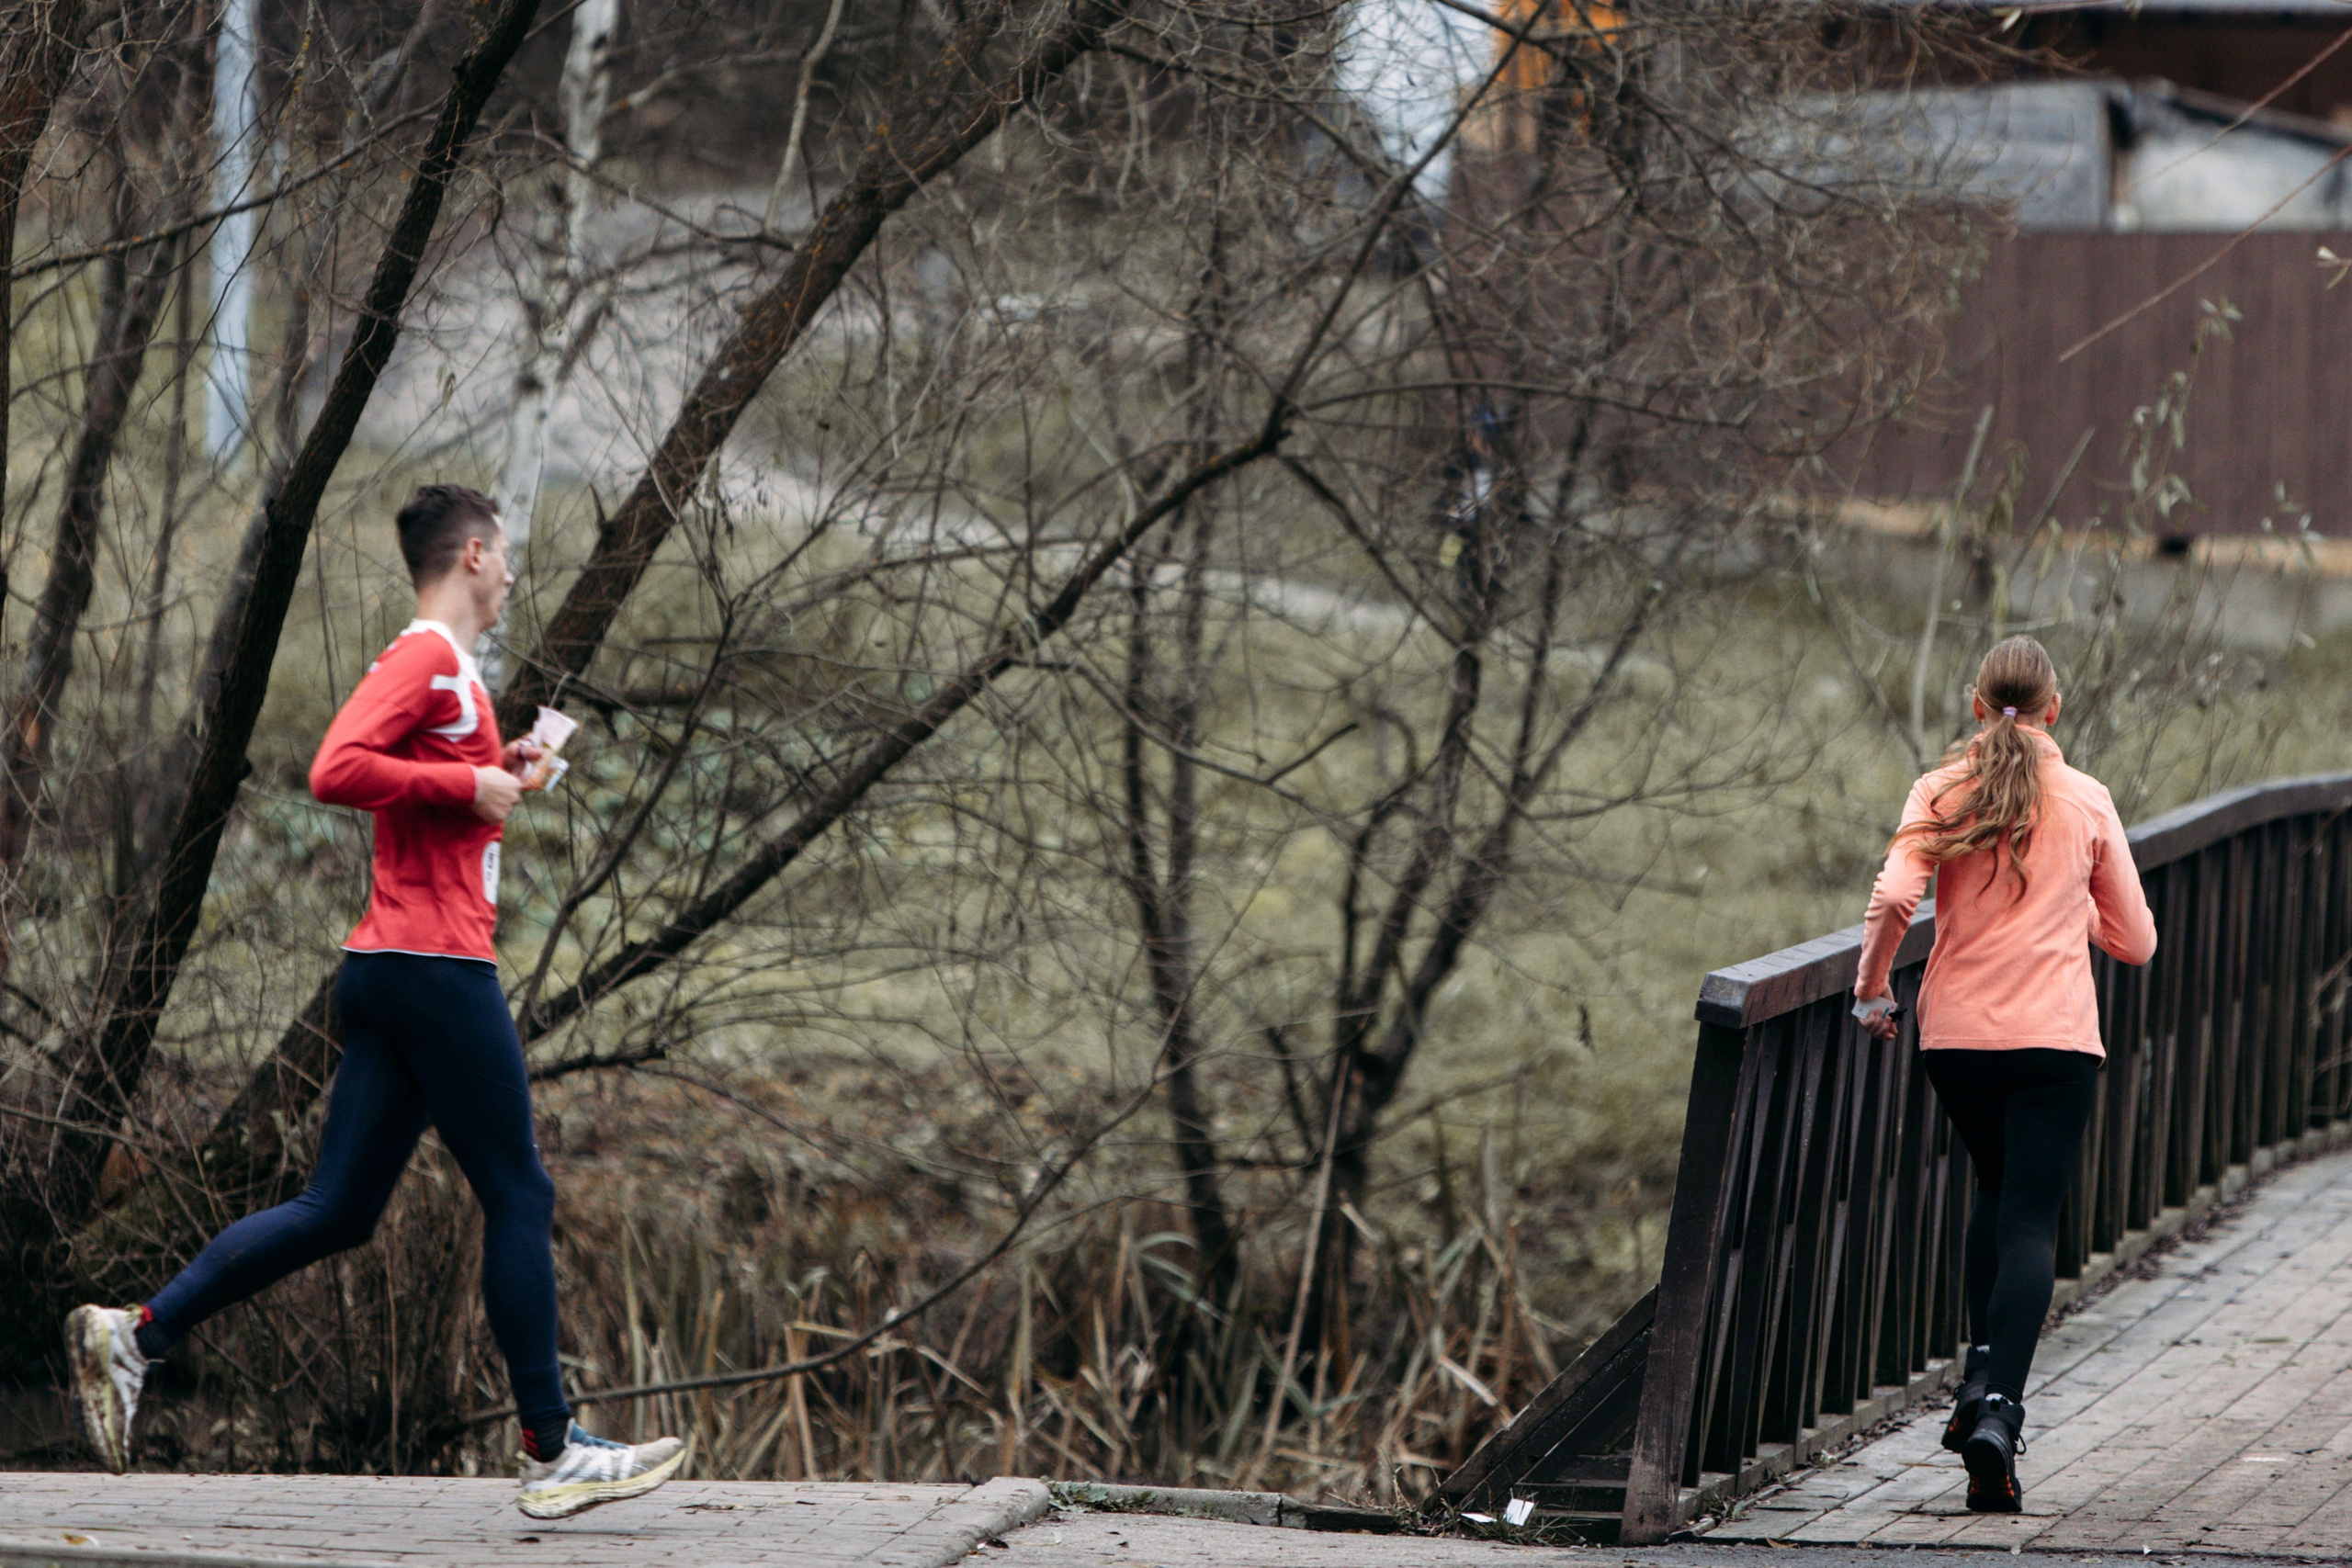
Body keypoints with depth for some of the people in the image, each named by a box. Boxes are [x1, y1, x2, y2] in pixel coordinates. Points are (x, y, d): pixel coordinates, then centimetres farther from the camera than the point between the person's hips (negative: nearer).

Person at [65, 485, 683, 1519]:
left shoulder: (442, 668, 21)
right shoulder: (426, 659, -11)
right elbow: (336, 772, -23)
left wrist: (500, 771, 18)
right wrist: (471, 786, -17)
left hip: (389, 970, 10)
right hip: (438, 966, -10)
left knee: (338, 1211, 8)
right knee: (518, 1198, -3)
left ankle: (133, 1335, 2)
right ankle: (553, 1454, 0)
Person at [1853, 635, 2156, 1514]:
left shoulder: (1941, 793, 1)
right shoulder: (2086, 802, 2)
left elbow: (1893, 897, -14)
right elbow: (2135, 942, 8)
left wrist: (1872, 989, 1)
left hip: (1955, 1033, 2)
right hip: (2055, 1040, -2)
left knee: (1997, 1193, 25)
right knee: (2030, 1221, -6)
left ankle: (1980, 1375, 15)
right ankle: (2000, 1408, -23)